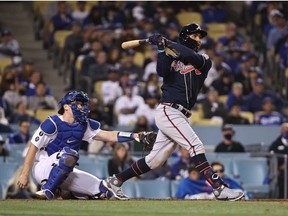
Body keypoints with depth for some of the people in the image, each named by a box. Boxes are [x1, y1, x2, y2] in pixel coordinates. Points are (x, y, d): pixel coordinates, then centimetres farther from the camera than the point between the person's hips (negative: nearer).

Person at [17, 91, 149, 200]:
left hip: (65, 173, 7)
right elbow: (33, 147, -15)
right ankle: (47, 191, -26)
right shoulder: (53, 123, -15)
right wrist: (24, 174, -19)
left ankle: (61, 191, 13)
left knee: (102, 190, -3)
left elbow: (108, 136, -3)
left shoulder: (84, 125, 4)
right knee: (69, 153, -36)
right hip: (43, 168, -7)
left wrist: (134, 136, -16)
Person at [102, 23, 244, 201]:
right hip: (168, 111, -6)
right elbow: (162, 71, -14)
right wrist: (161, 48, -16)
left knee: (155, 160, 7)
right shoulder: (172, 60, 8)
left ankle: (115, 181, 17)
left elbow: (192, 57, -8)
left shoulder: (205, 61, 15)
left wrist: (169, 43, -4)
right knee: (196, 146, -19)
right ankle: (219, 188, -25)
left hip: (182, 116, 6)